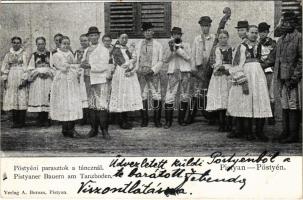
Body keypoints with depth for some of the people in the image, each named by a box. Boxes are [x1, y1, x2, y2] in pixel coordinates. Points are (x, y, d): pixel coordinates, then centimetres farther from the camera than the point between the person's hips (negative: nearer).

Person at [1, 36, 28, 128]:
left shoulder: (23, 54, 3)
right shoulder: (8, 55, 12)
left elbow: (25, 67, -3)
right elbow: (5, 68, 12)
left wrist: (24, 79, -11)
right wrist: (4, 79, 4)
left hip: (20, 77, -3)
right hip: (11, 78, 3)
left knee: (22, 99, -6)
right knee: (12, 99, 2)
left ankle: (21, 121, -2)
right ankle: (15, 121, 7)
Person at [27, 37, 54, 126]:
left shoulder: (50, 54, 9)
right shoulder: (34, 55, 12)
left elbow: (54, 68, 4)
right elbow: (30, 69, 8)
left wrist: (47, 72, -12)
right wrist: (38, 72, -7)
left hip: (48, 79, -1)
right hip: (37, 81, 1)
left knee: (47, 99, -6)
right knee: (38, 100, -4)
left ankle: (46, 120, 1)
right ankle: (40, 120, 4)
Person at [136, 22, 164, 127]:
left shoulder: (158, 45, 6)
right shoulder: (139, 45, 11)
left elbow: (160, 61, 3)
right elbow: (136, 59, 13)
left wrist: (153, 70, -10)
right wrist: (136, 71, 0)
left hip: (153, 73, -2)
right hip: (141, 74, 2)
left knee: (156, 96, -6)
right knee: (143, 96, 3)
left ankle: (157, 120, 4)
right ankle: (144, 119, 13)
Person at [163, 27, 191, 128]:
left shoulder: (186, 45, 12)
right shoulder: (169, 45, 14)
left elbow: (188, 57, -3)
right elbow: (165, 60, 4)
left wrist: (178, 48, -10)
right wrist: (171, 49, -9)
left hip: (185, 72, 1)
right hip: (173, 72, -1)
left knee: (185, 96, 3)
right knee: (170, 96, -9)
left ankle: (181, 119, 14)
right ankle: (168, 121, -4)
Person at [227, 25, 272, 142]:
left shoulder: (260, 46, 15)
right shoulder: (242, 47, 0)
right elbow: (239, 65, -7)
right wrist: (243, 81, -14)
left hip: (259, 75, 4)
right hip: (246, 74, -4)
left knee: (261, 102, -3)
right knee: (247, 102, -4)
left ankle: (259, 131, 3)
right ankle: (248, 132, 5)